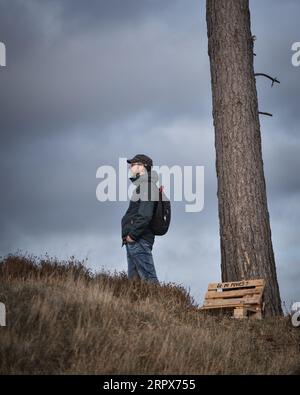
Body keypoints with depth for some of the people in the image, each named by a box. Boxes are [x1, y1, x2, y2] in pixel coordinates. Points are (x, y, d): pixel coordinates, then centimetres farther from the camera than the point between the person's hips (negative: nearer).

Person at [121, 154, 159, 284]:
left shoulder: (147, 186, -10)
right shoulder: (141, 185, 22)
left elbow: (145, 215, -21)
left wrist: (132, 235, -18)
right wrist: (127, 234, 15)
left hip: (139, 240, -11)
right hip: (134, 241, 11)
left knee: (148, 277, -12)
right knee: (133, 278, 11)